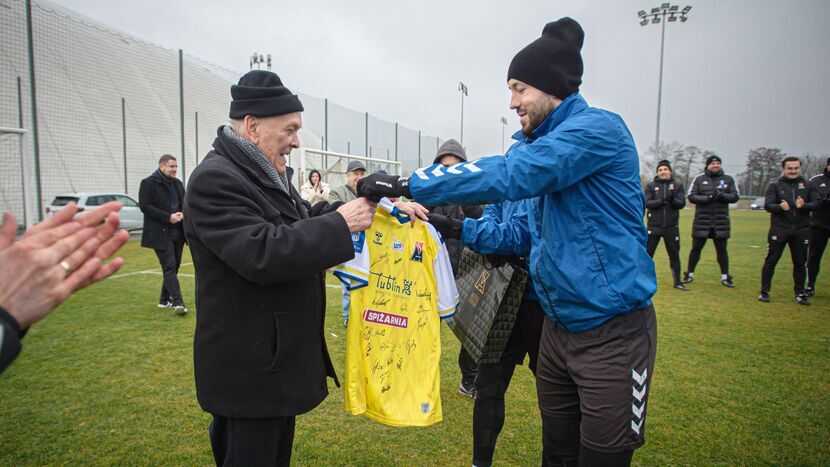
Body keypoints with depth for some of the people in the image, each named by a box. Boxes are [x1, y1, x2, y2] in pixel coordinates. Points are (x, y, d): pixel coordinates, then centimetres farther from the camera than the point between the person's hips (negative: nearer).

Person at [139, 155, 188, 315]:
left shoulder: (178, 184, 16)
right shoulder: (148, 183, -4)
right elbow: (144, 206, -12)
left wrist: (183, 214, -1)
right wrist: (168, 217, -18)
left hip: (178, 232, 7)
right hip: (160, 233, -7)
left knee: (174, 267, 10)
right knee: (169, 267, -11)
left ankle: (165, 300, 21)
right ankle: (177, 302, -13)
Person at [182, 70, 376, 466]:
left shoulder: (267, 173, 10)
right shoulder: (215, 180, -20)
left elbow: (298, 226, 18)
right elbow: (262, 254, -30)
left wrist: (351, 206, 3)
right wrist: (340, 223, -25)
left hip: (280, 354, 10)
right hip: (251, 366, -9)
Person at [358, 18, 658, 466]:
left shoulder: (598, 128, -16)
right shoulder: (546, 146, 12)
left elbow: (509, 174, -29)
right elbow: (528, 233, 14)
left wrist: (406, 184, -26)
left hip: (612, 332, -8)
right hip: (559, 325, 8)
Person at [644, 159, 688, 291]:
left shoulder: (678, 185, 5)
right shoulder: (651, 185, 2)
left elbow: (681, 203, -3)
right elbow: (647, 203, -8)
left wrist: (672, 199, -24)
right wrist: (662, 200, -24)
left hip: (671, 226, 1)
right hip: (654, 225, -1)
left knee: (674, 254, 8)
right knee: (648, 253, 1)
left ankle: (677, 282, 18)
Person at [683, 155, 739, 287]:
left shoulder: (728, 179, 6)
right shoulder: (699, 179, 1)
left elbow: (735, 196, 2)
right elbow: (691, 196, -4)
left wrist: (722, 195, -17)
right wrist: (707, 198, -19)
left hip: (721, 221, 1)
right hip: (702, 221, -1)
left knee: (722, 249, 8)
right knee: (696, 248, 6)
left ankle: (725, 277, 17)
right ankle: (690, 275, 18)